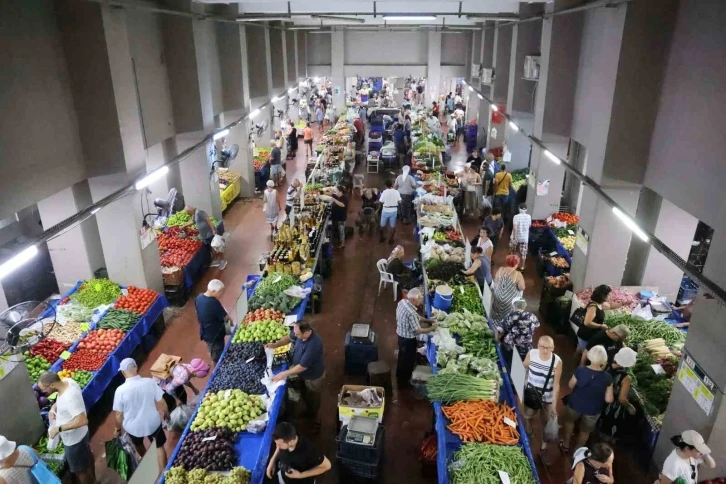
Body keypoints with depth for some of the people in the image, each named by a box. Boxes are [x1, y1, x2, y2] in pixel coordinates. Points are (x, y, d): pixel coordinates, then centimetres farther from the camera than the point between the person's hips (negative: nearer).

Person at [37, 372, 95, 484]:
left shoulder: (69, 397, -39)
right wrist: (54, 407, -6)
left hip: (73, 439, -9)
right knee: (87, 456, 31)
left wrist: (58, 429, -31)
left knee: (80, 470, 14)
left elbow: (82, 420, -39)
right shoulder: (67, 381, -11)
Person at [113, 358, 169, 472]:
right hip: (153, 423, 0)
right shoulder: (150, 382, -19)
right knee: (159, 446, 23)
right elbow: (162, 403, -9)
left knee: (138, 445, 33)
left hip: (133, 427, 1)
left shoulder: (120, 390, -22)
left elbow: (119, 415, -12)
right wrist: (166, 415, 10)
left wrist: (118, 429, 7)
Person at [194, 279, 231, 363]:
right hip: (215, 334, -8)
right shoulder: (213, 303, -33)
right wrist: (230, 319, 0)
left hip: (205, 332, 8)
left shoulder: (199, 297, -9)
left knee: (213, 353, 29)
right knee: (218, 356, 13)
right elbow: (225, 318, -21)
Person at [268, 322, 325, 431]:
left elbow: (302, 367, -34)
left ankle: (316, 423, 45)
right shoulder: (299, 332, -22)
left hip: (313, 377, -7)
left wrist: (284, 374, -25)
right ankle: (309, 413, 60)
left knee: (314, 401, 18)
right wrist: (276, 345, -14)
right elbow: (289, 337, 2)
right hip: (303, 374, 7)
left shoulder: (313, 345, -44)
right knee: (304, 395, 31)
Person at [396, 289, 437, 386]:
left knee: (402, 356, 29)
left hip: (401, 334, 9)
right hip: (408, 339, -8)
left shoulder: (402, 302, -8)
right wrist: (432, 328, -14)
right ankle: (403, 382, 35)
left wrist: (428, 320, 2)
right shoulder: (411, 313, -36)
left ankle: (399, 375, 51)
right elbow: (418, 330, -27)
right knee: (408, 359, 15)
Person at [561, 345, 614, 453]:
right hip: (593, 410, 0)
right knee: (585, 431, 28)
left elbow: (570, 386, -8)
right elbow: (609, 399, -16)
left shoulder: (580, 370, -25)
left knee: (569, 421, 32)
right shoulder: (607, 378, -25)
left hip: (575, 404, 0)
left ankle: (566, 445, 48)